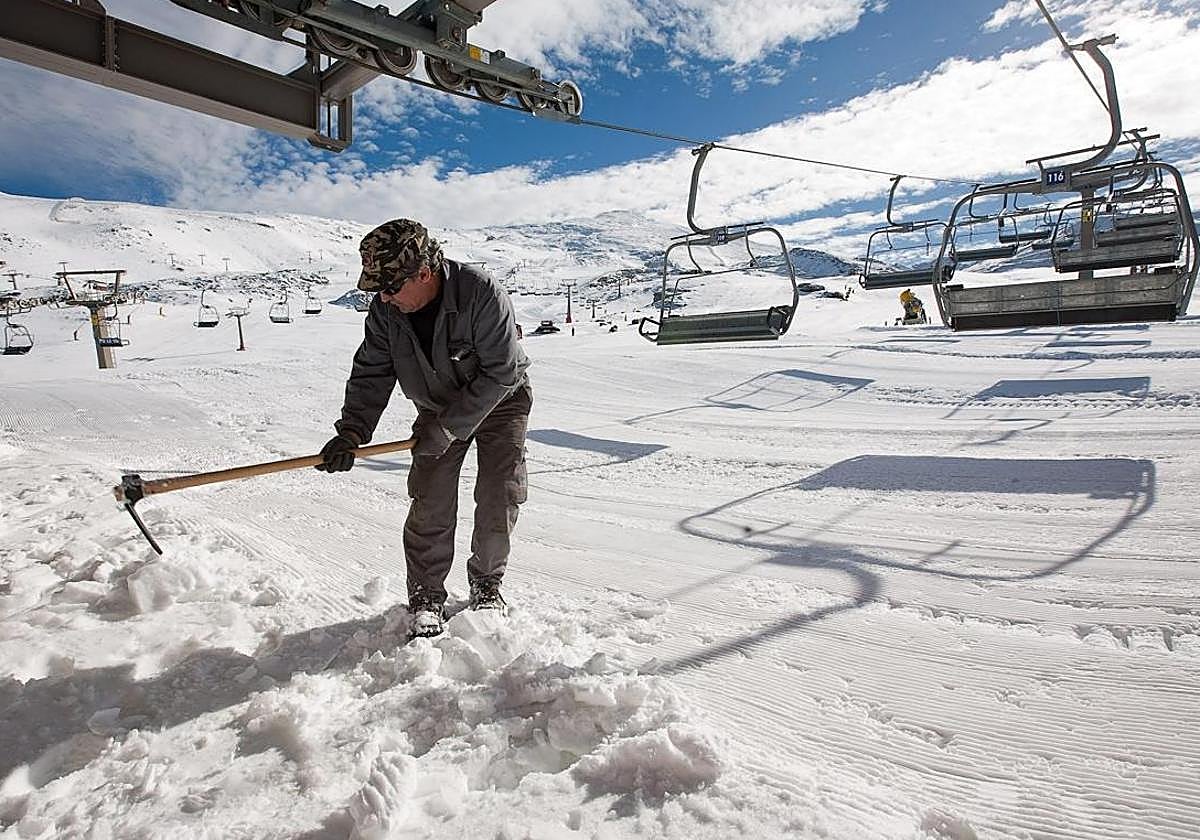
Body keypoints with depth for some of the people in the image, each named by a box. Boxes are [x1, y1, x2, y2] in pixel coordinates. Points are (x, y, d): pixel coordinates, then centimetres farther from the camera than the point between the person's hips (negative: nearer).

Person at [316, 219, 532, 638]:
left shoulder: (482, 294, -33)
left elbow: (500, 374, -30)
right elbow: (371, 373, -7)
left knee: (500, 496, -7)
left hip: (500, 400, -3)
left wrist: (448, 429, -30)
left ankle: (486, 583, 18)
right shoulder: (386, 311, -17)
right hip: (438, 409, 3)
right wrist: (351, 431, -22)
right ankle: (426, 597, 11)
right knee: (430, 503, -6)